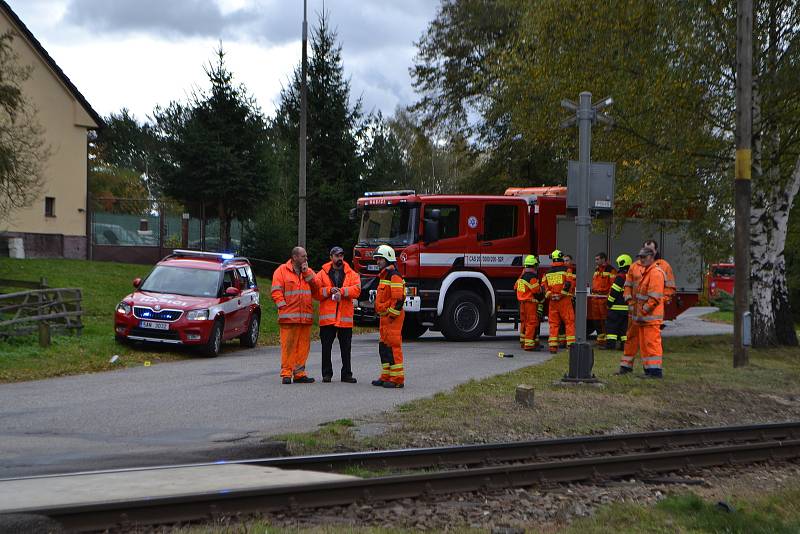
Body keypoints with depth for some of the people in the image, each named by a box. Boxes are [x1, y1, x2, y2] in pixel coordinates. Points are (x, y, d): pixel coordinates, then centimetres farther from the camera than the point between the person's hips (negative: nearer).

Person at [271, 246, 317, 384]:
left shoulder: (308, 271, 18)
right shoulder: (282, 271, 3)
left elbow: (316, 286, 4)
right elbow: (276, 291, -3)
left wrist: (306, 272, -3)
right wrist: (283, 307, -11)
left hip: (305, 316, 5)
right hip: (289, 316, -5)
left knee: (303, 346, 5)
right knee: (288, 345, -6)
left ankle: (299, 373, 11)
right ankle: (286, 373, -4)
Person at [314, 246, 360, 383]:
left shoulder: (351, 274, 9)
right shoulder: (323, 274, 7)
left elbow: (357, 289, -6)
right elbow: (316, 292, -2)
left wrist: (342, 291, -18)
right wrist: (329, 290, -16)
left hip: (345, 316, 1)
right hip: (327, 316, -1)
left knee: (346, 347, 5)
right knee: (326, 346, 2)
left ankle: (346, 374, 12)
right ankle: (327, 374, 10)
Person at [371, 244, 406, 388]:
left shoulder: (394, 276, -14)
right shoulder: (384, 275, 19)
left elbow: (398, 298, -21)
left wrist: (392, 315, -20)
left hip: (393, 317, -11)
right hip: (385, 317, 11)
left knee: (393, 347, -10)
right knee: (384, 347, 13)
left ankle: (398, 379, -9)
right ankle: (386, 376, 19)